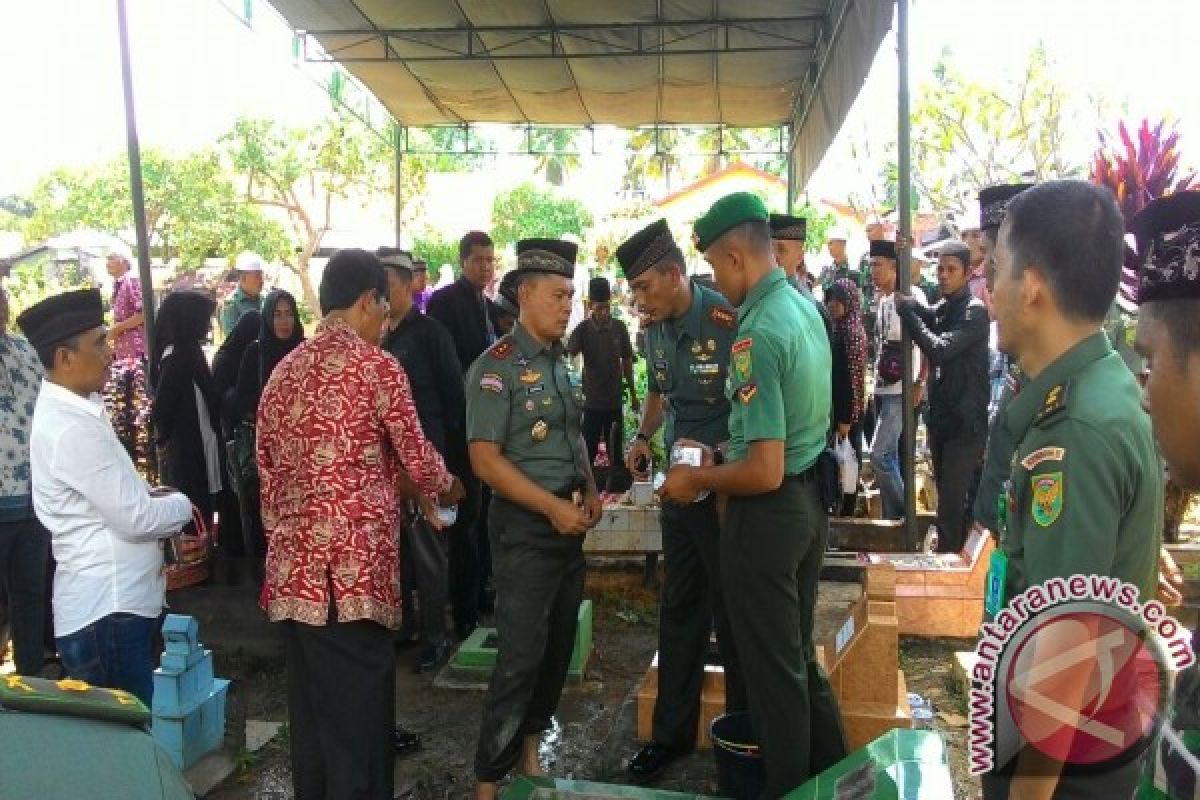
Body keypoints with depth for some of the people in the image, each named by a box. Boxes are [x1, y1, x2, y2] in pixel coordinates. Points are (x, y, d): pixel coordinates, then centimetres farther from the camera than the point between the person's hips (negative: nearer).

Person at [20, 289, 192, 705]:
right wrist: (182, 505, -2)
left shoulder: (70, 410, 10)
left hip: (115, 600, 9)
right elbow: (135, 519, -20)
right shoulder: (71, 426, -21)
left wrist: (151, 495, 3)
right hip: (107, 610, -9)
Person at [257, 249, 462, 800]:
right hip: (354, 562, -7)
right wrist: (446, 489, 19)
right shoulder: (376, 366, -7)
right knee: (359, 705, 3)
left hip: (294, 564, 7)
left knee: (310, 702, 18)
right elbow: (417, 458, -1)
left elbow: (268, 470, 15)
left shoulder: (283, 371, 12)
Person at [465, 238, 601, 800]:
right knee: (521, 655, -3)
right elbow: (485, 459, -18)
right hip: (525, 525, -8)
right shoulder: (497, 367, -13)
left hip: (569, 521, 8)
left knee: (558, 645, 16)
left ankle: (529, 746, 34)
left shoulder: (562, 364, 11)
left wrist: (589, 491, 5)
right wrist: (553, 506, -19)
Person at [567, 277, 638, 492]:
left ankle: (613, 490, 24)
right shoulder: (583, 329, -8)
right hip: (592, 402, -3)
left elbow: (627, 362, 9)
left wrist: (633, 395, 12)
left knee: (616, 452, 11)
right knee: (588, 453, 1)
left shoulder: (620, 328, 1)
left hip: (616, 401, 3)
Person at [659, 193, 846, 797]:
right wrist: (728, 454, 17)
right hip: (811, 499, 10)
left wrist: (697, 479, -11)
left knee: (773, 666, 8)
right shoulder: (804, 306, 5)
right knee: (800, 654, 23)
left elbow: (765, 472, -26)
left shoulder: (758, 333, -24)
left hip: (769, 513, -9)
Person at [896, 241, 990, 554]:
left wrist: (907, 310, -18)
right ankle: (954, 557, 29)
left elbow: (939, 349, -24)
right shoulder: (943, 308, 12)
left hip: (965, 421, -8)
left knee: (951, 501, -7)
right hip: (941, 416, 8)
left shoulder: (975, 311, -14)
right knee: (948, 496, 16)